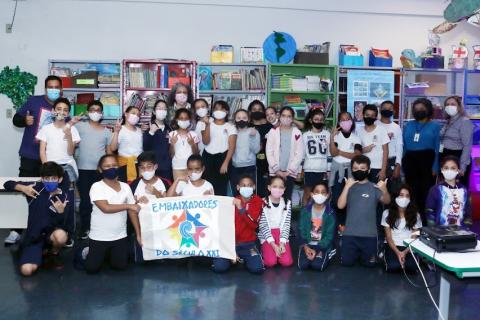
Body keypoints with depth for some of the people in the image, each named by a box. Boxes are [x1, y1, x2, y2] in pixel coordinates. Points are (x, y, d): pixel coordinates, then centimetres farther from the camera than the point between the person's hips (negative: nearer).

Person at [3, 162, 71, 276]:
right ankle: (41, 252, 13)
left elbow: (64, 226, -12)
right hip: (33, 235, 1)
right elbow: (8, 184, 5)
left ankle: (54, 254, -2)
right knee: (27, 271, -22)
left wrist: (61, 212, -32)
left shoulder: (65, 198, -7)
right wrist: (23, 188, -15)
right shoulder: (36, 188, -2)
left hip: (52, 233, 0)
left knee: (60, 236, -39)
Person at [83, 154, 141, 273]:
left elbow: (133, 212, 3)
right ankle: (88, 252, 29)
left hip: (120, 236, 4)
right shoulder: (97, 187, -12)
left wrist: (138, 234, 1)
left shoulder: (125, 187, 1)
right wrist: (128, 206, -18)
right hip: (99, 237, -3)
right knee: (92, 268, -4)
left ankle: (109, 254, 31)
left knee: (120, 266, 1)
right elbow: (105, 208, -24)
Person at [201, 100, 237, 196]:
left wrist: (226, 163, -14)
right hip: (208, 156, 2)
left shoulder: (230, 127, 3)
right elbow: (206, 142, -5)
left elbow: (232, 147, -4)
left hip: (222, 157, -2)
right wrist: (207, 125, -12)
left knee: (221, 186, -3)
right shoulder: (208, 125, 9)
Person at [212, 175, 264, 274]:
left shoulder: (258, 201, -2)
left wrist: (241, 208, -26)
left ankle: (244, 258, 12)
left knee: (257, 269, -22)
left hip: (248, 243, 0)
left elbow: (254, 224, -15)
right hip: (231, 242, 0)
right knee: (219, 267, -20)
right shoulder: (233, 202, -1)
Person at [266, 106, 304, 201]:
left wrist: (289, 171, -7)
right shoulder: (273, 132, 4)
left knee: (287, 198, 1)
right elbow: (269, 153, 0)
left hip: (290, 173, 0)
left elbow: (299, 154, -1)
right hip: (275, 172, 0)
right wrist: (277, 170, -7)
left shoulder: (297, 133, 3)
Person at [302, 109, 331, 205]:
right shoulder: (306, 135, 4)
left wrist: (329, 170, 3)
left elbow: (330, 153, 6)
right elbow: (302, 154, 6)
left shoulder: (327, 134, 4)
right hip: (309, 169, 0)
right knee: (307, 194, 4)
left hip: (323, 170, 0)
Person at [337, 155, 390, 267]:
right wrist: (347, 186, -23)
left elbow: (386, 201, -20)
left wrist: (384, 190, -41)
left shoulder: (374, 187, -3)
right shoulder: (350, 187, 2)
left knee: (369, 263, 6)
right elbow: (340, 205, -11)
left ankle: (364, 253, 38)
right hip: (350, 233, 1)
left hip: (369, 234, -1)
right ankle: (356, 253, 36)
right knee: (346, 262, 4)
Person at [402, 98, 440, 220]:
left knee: (425, 191, 0)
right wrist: (402, 163, 5)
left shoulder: (434, 126, 4)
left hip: (426, 160, -3)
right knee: (412, 191, 10)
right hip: (410, 161, 3)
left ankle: (425, 221, 8)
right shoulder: (409, 125, 13)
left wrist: (435, 167, -9)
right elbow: (403, 146, 12)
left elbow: (437, 148, -2)